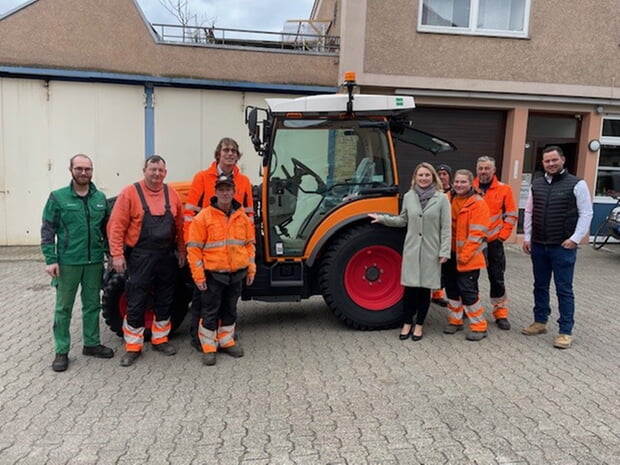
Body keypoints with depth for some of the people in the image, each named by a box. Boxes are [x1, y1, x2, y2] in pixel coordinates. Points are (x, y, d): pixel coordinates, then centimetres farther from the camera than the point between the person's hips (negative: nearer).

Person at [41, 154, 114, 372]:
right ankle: (61, 352, 17)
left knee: (92, 305, 14)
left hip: (94, 262, 3)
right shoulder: (58, 197, -4)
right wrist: (50, 260, -11)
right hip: (67, 263, -3)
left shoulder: (100, 198, 5)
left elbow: (106, 229, 12)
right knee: (63, 308, 6)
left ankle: (92, 343, 29)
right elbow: (47, 231, -4)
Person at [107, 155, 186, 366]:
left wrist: (181, 250, 7)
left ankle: (160, 339, 30)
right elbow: (116, 226, -10)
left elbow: (179, 225, 10)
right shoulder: (130, 192, -7)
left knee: (165, 300, 14)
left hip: (167, 257, 5)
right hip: (140, 258, -4)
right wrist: (117, 254, -14)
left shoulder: (171, 194, 6)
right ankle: (133, 346, 14)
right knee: (136, 302, 2)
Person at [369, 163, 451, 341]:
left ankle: (419, 325, 20)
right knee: (410, 286, 4)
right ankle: (407, 323, 20)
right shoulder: (408, 197, 4)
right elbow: (402, 221, 14)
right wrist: (381, 218, 7)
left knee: (425, 288, 6)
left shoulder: (442, 198, -4)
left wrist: (444, 251, -10)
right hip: (411, 249, 2)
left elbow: (446, 227, -5)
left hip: (431, 250, -2)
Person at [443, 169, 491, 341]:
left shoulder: (478, 203, -9)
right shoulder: (448, 200, 6)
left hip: (468, 257, -5)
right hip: (450, 254, 6)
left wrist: (464, 255, -17)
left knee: (468, 291, -4)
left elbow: (477, 233, -14)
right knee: (452, 288, 13)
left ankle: (479, 326, 10)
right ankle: (455, 320, 29)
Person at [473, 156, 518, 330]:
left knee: (497, 279, 5)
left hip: (493, 242, -1)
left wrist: (502, 236, -5)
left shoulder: (504, 189, -2)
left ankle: (501, 313, 16)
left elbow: (511, 215, 1)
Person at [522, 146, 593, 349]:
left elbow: (586, 213, -6)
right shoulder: (536, 185, 9)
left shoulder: (577, 184, -5)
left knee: (564, 289, 0)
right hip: (538, 245, 5)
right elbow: (529, 212, 14)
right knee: (540, 286, 14)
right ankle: (540, 321, 28)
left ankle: (566, 331, 9)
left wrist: (575, 238, -12)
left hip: (563, 247, -5)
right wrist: (527, 237, 8)